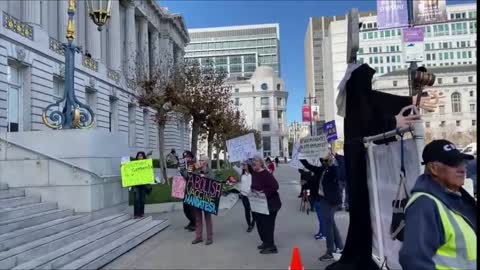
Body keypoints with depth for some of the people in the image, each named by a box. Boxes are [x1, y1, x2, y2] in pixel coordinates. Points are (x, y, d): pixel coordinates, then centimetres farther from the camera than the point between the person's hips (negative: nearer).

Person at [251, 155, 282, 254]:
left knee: (268, 224, -4)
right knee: (260, 223, 14)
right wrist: (252, 190, 0)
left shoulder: (266, 174, -19)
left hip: (270, 204, -8)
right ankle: (265, 242, 31)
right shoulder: (254, 174, 6)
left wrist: (263, 192, -31)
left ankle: (271, 247, 5)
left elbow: (275, 186, -27)